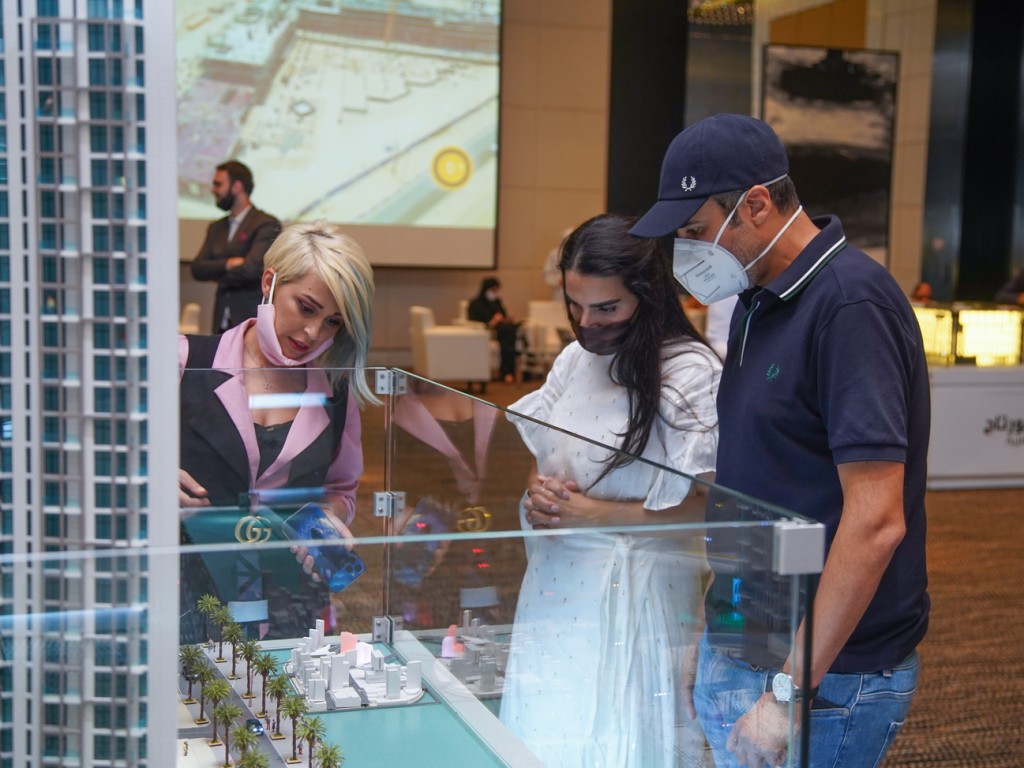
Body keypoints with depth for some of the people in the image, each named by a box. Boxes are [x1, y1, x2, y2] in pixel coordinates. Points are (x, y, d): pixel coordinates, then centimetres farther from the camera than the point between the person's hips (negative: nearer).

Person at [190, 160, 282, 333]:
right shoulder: (216, 228, 19)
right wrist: (227, 265, -11)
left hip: (254, 320, -6)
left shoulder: (266, 224, -4)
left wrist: (218, 274, 2)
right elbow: (197, 268, 8)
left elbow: (251, 268, -16)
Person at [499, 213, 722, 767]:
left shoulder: (691, 374, -14)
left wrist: (599, 514, -16)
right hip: (556, 593, 7)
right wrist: (539, 493, -4)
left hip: (633, 596, -6)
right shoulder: (575, 359, 8)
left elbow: (709, 504, -16)